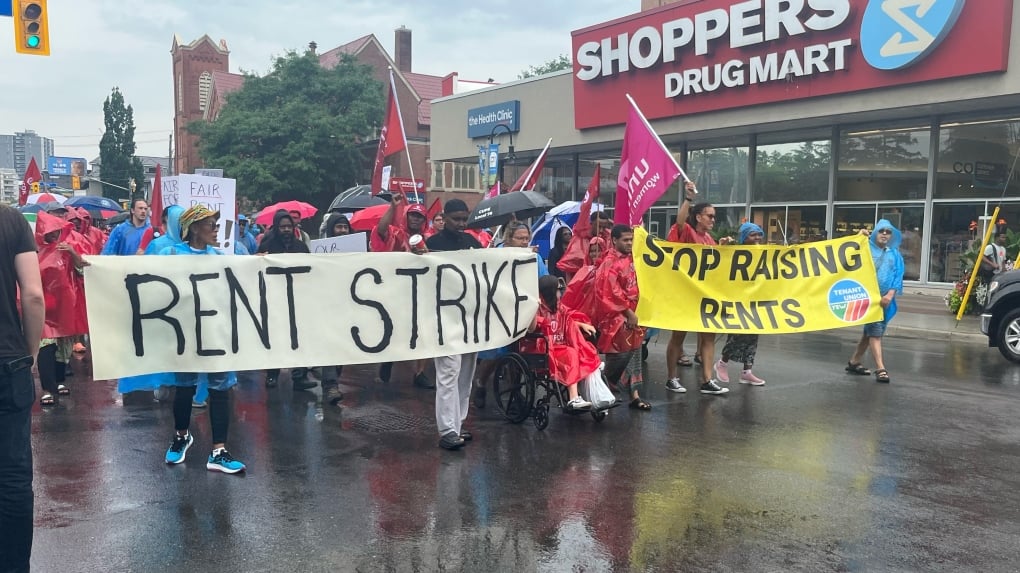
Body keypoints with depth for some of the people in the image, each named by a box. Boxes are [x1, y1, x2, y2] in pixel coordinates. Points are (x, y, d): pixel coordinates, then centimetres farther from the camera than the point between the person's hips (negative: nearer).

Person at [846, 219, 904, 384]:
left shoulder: (895, 254, 11)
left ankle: (854, 362, 27)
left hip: (886, 299, 5)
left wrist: (890, 294, -13)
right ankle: (880, 369, -11)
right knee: (875, 331, -10)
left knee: (870, 331, 13)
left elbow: (898, 275, 3)